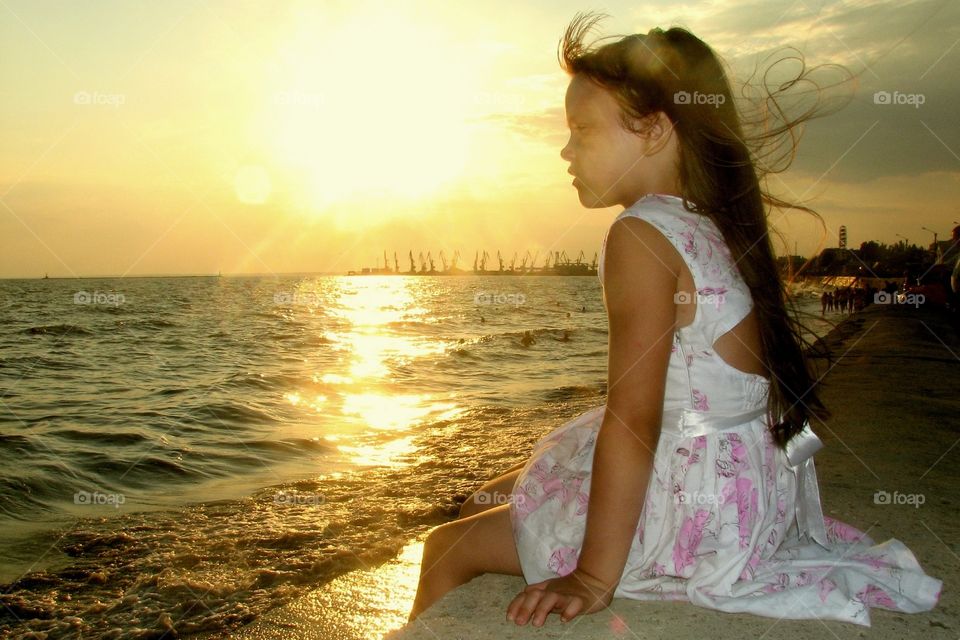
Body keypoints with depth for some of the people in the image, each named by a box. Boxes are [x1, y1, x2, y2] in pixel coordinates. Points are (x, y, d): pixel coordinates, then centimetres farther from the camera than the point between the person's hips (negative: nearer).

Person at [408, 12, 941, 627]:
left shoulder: (642, 235, -19)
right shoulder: (718, 229, 8)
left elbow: (633, 416, -25)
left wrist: (594, 577, -22)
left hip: (690, 503, -9)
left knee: (448, 548, -2)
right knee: (493, 498, 21)